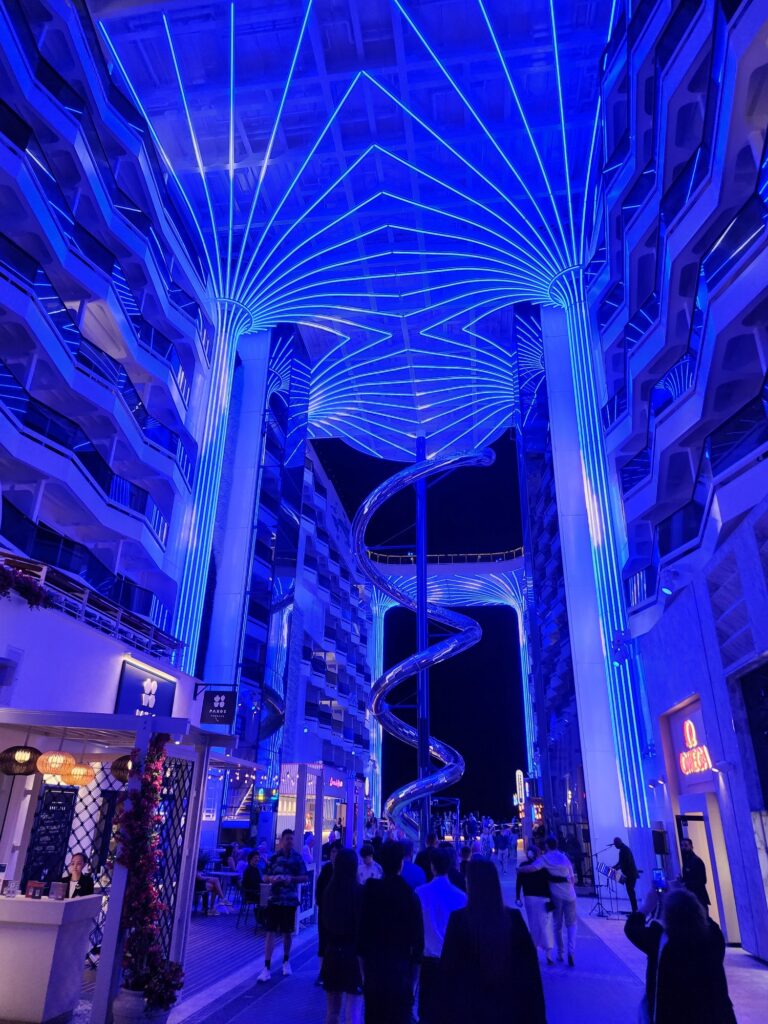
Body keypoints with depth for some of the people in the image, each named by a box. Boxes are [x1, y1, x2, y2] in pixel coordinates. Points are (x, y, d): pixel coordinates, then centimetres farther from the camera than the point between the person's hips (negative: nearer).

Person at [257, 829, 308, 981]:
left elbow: (304, 877, -3)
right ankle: (266, 967, 4)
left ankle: (286, 962, 32)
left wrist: (291, 879, -20)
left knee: (287, 932, 13)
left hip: (290, 900, 0)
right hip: (274, 899, 0)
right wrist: (272, 878, -18)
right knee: (271, 932, -2)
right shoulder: (274, 857, 0)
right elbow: (265, 877, 4)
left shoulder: (297, 857, -3)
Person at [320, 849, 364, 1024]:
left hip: (331, 953, 5)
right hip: (353, 954, -5)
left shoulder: (328, 890, -2)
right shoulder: (359, 891, -15)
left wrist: (324, 951, 14)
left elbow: (322, 925, 4)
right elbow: (363, 926, -14)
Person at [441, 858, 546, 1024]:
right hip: (509, 1004, 3)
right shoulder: (514, 917, -9)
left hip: (469, 1006, -2)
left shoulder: (459, 919, -17)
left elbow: (448, 966, -11)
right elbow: (529, 962, -3)